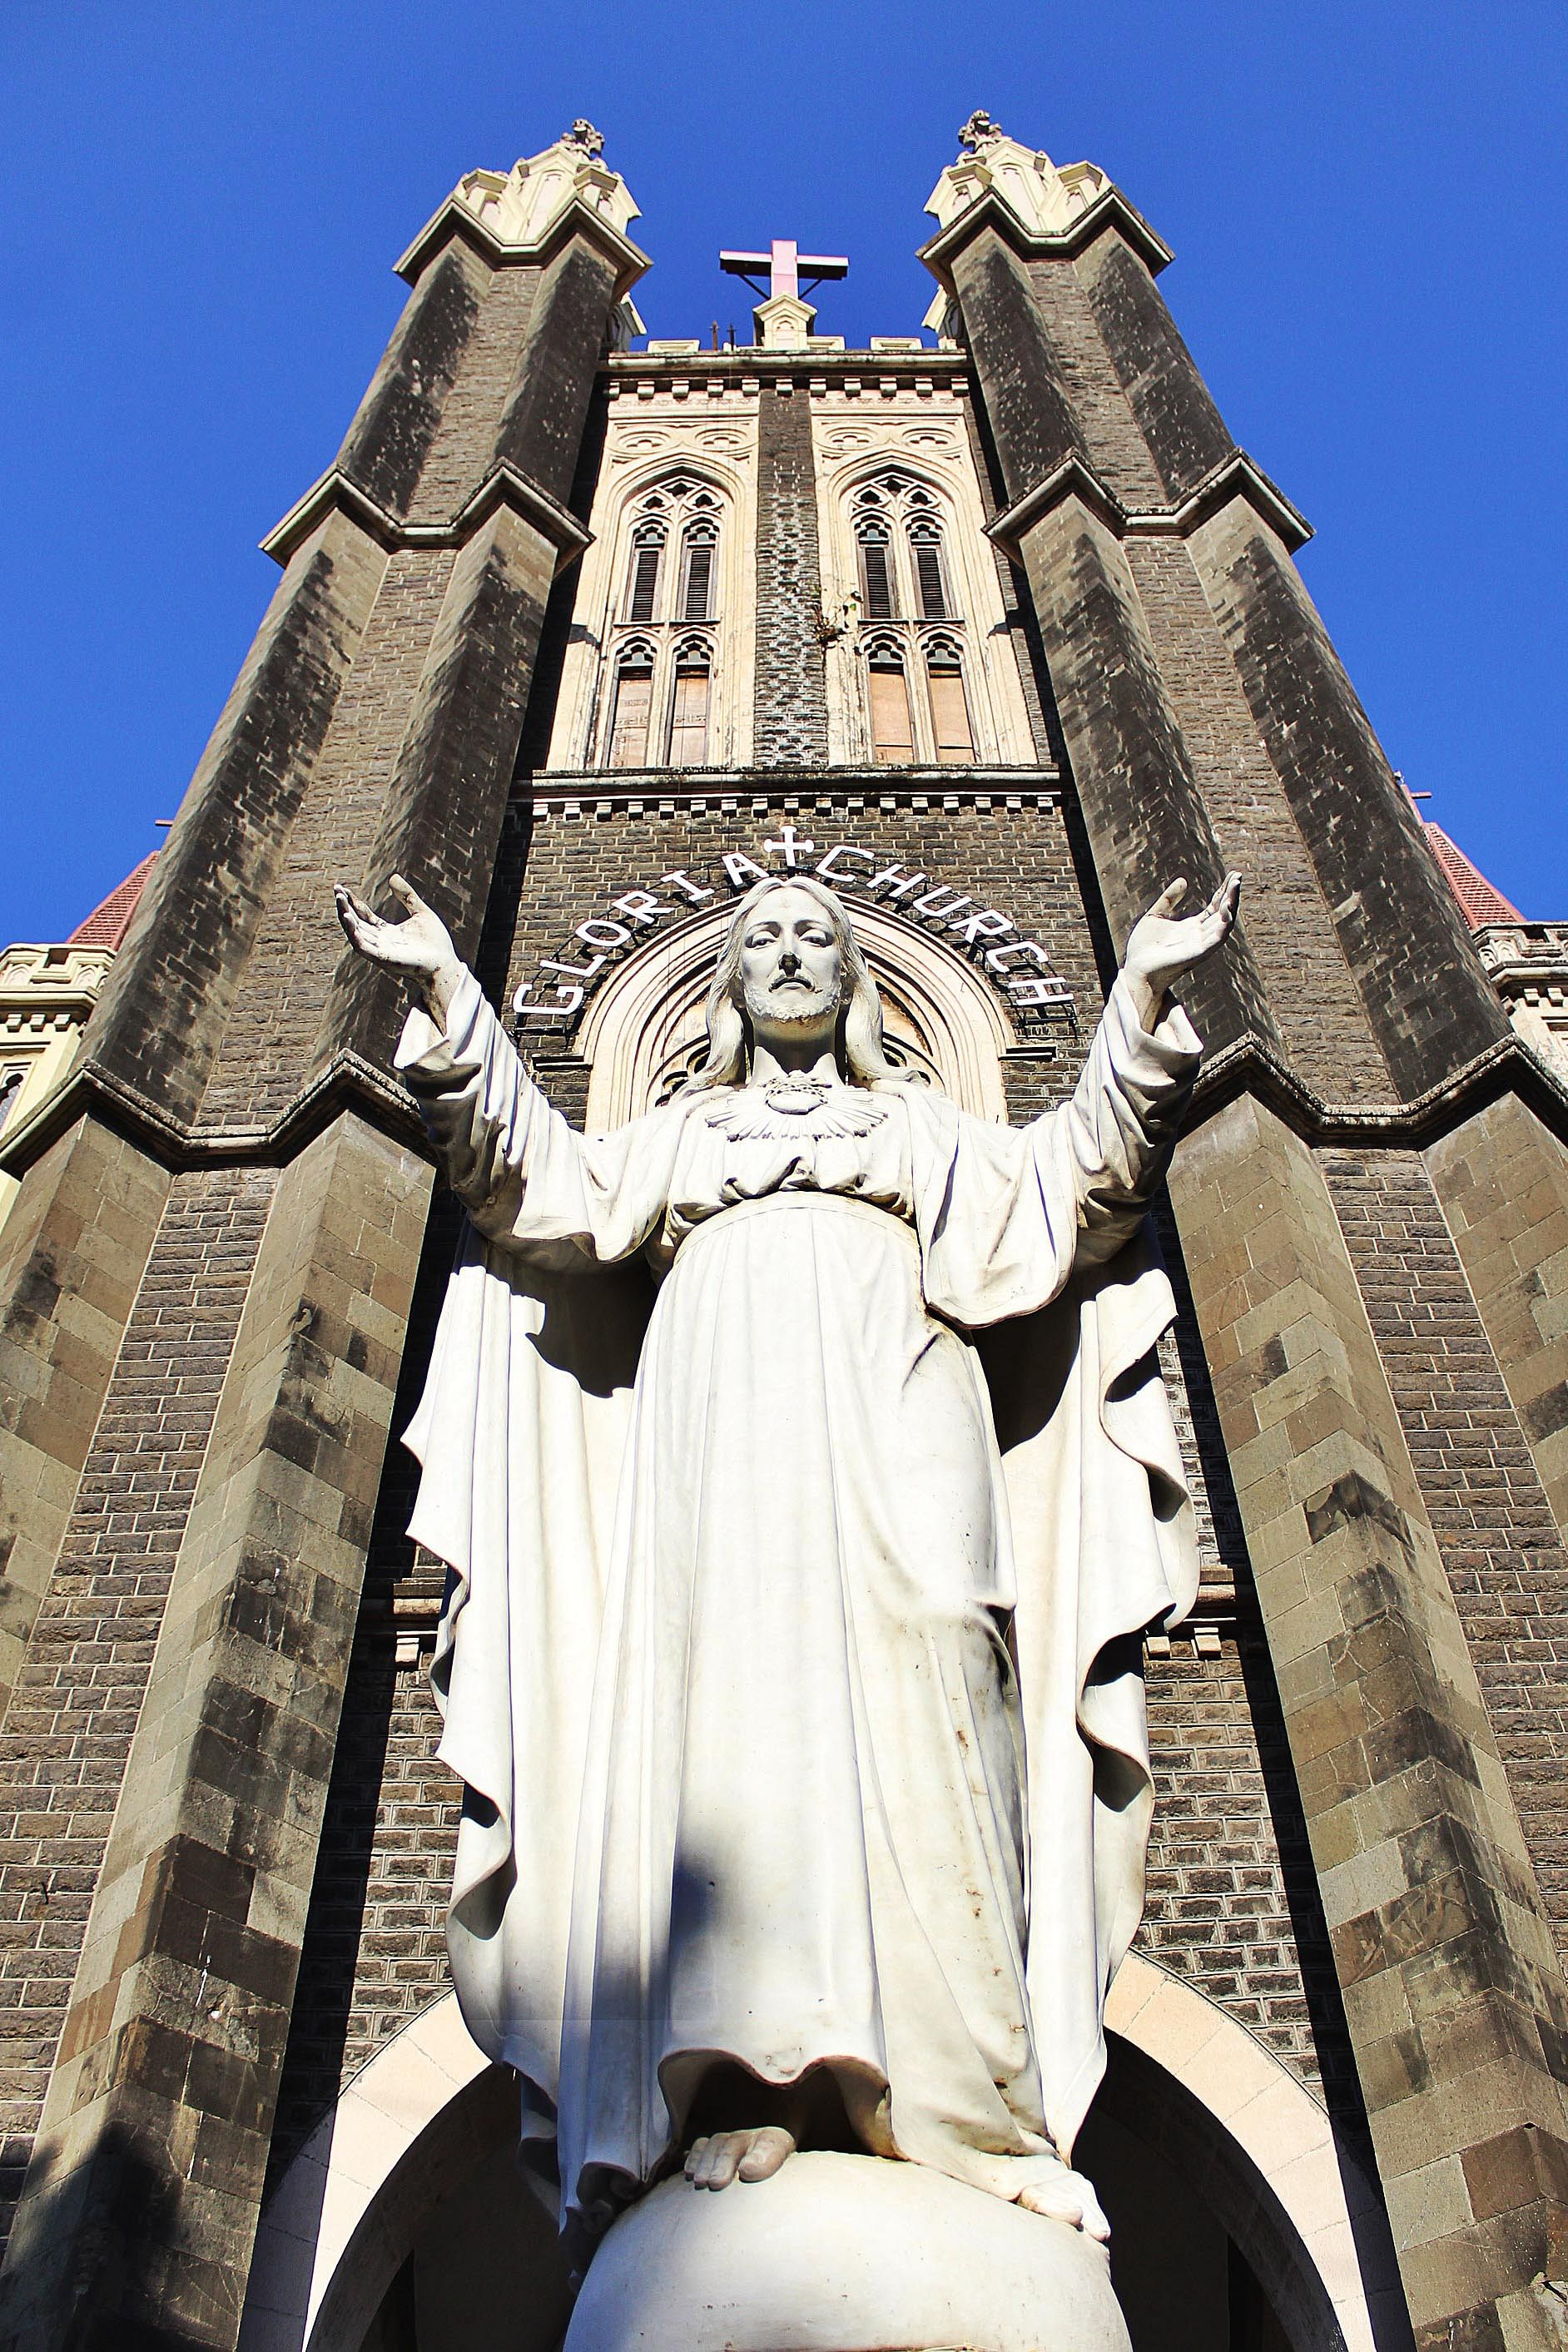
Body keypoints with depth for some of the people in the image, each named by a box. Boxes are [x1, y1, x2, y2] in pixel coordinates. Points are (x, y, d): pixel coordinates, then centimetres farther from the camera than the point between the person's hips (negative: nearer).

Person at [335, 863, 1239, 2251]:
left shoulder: (923, 1128, 28)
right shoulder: (678, 1136, 29)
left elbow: (1076, 1183, 14)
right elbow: (538, 1185, 15)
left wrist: (1144, 1000, 4)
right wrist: (447, 997, 8)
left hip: (892, 1440, 0)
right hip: (721, 1427, 1)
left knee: (907, 1718, -15)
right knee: (732, 1718, -17)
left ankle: (950, 2094, -16)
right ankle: (742, 2094, -19)